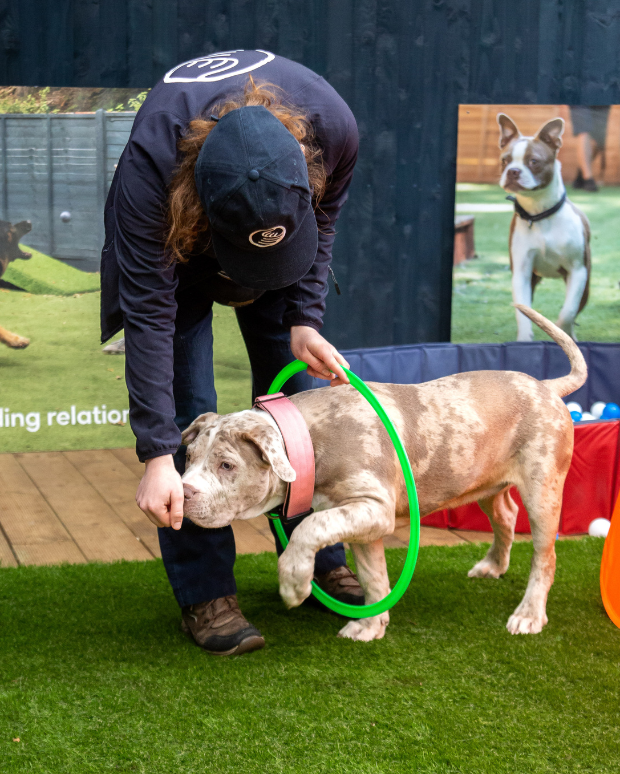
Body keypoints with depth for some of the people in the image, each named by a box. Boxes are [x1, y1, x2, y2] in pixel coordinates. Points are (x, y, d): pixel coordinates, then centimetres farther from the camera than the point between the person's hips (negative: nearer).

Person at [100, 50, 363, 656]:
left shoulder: (333, 128, -35)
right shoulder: (151, 159, -43)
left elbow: (321, 224, -11)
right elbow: (149, 312, -38)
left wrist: (303, 321, -20)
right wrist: (156, 455, -40)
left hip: (275, 214, 3)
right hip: (171, 231, -3)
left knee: (296, 389, 2)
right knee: (186, 407, -12)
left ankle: (319, 560, 15)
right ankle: (205, 594, -5)